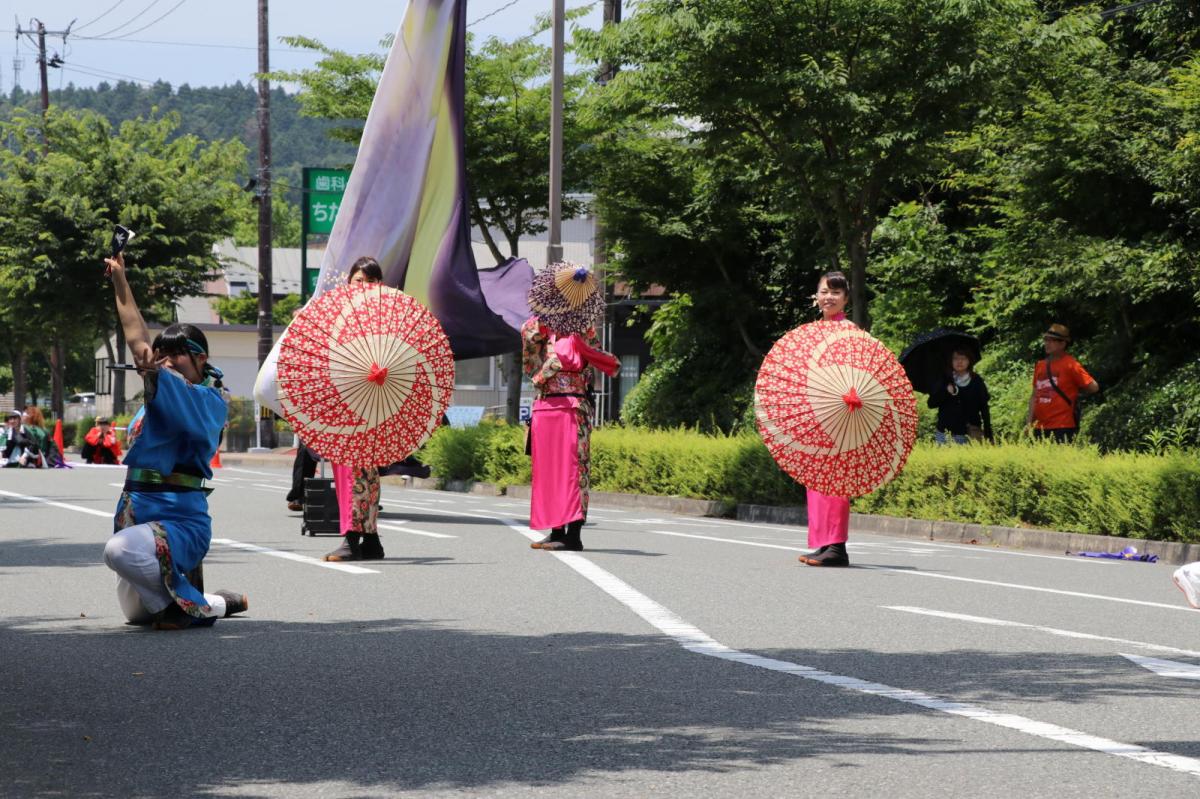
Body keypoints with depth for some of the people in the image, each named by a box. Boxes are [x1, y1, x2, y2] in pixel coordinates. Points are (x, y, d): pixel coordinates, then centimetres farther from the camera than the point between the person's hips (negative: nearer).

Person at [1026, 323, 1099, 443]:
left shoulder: (1070, 364, -5)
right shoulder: (1040, 365, 14)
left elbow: (1093, 387, -6)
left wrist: (1073, 392, 7)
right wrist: (1029, 420, 8)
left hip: (1062, 428, -7)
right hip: (1040, 428, 7)